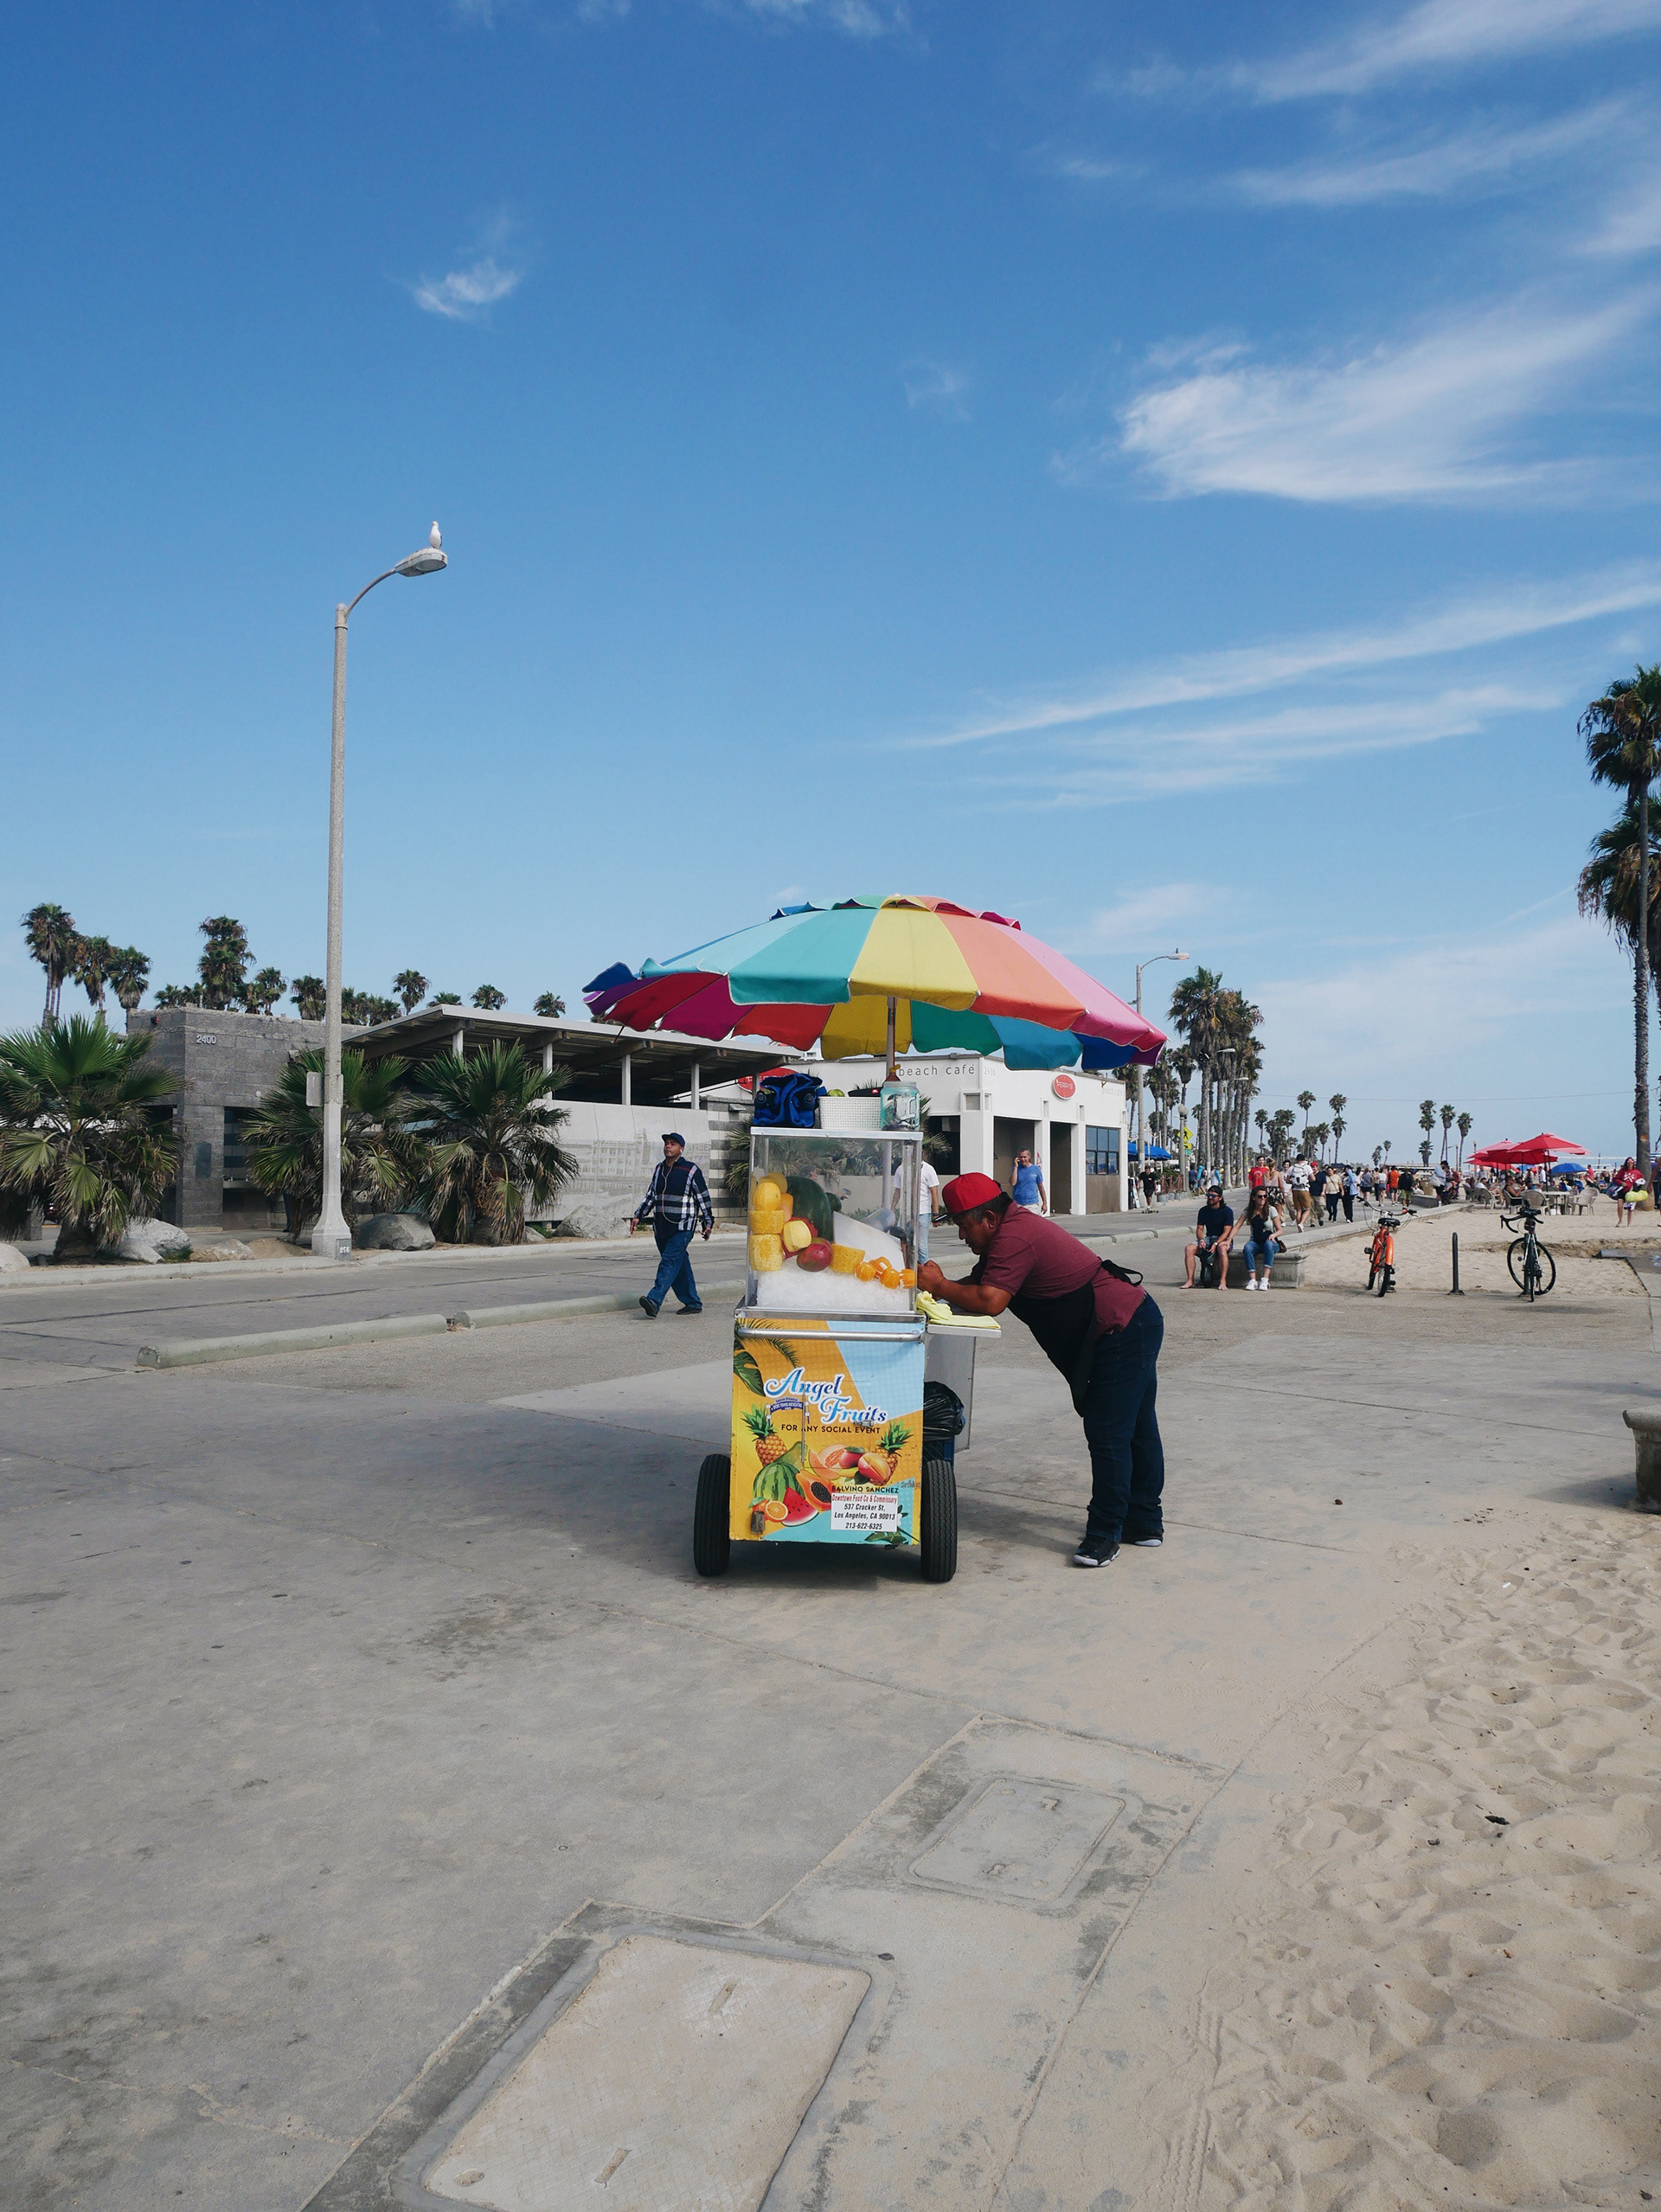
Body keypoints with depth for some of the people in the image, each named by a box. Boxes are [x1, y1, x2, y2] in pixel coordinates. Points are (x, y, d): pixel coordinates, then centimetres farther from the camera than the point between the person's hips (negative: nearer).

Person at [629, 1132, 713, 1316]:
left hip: (682, 1227, -6)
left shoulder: (692, 1170, -3)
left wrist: (708, 1223, 3)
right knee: (679, 1266, 8)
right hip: (661, 1228, 6)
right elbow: (651, 1196, 22)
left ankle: (654, 1301, -29)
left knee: (670, 1261, -16)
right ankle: (693, 1303, 18)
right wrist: (638, 1216, 14)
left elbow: (704, 1198, 2)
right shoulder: (659, 1169, 14)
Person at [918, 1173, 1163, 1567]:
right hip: (1137, 1325, 11)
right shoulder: (1014, 1230, 14)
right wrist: (939, 1288, -2)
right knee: (1136, 1429, 17)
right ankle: (1144, 1523, 27)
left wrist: (939, 1287, -15)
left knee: (1107, 1434, -7)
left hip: (1122, 1333, -11)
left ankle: (1105, 1533, -1)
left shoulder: (1014, 1238, -20)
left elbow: (989, 1301, -28)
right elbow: (978, 1285, 14)